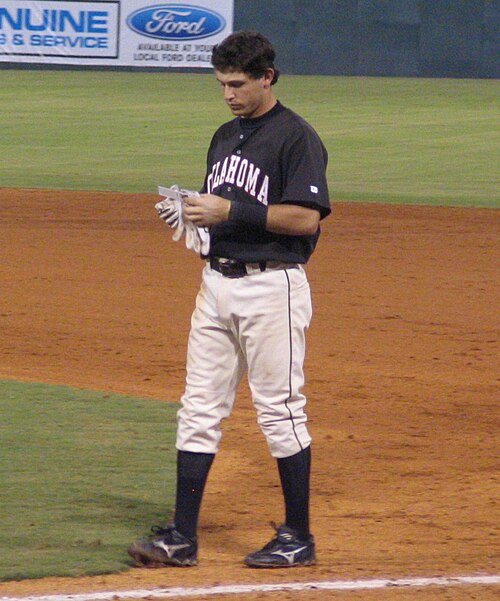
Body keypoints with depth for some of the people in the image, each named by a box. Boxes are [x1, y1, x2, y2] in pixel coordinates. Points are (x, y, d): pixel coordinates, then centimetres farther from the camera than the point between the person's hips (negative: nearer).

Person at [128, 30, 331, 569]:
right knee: (198, 410, 5)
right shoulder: (226, 136, 16)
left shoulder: (296, 137, -10)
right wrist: (196, 211, 2)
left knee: (280, 411, -2)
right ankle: (182, 538, 6)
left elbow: (306, 217, -18)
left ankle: (298, 539, 7)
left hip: (271, 286, -8)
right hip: (217, 282, 8)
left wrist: (231, 210, -20)